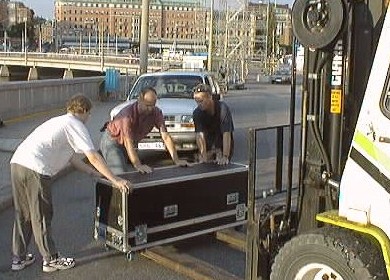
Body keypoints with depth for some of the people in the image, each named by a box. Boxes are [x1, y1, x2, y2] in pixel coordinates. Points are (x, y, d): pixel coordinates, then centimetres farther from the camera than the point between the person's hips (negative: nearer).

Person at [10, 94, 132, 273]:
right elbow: (93, 157, -7)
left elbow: (71, 156, 30)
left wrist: (93, 173, 31)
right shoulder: (76, 125, 1)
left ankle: (19, 258, 29)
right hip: (35, 169, -9)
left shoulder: (59, 121, 28)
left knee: (23, 215, 19)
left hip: (17, 162, 9)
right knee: (41, 216, 4)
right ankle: (51, 260, 17)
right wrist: (115, 181, -5)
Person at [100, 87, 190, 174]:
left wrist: (176, 160, -30)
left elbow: (165, 136, -21)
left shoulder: (156, 113, -19)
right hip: (111, 140, -6)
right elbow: (128, 142, -41)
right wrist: (138, 165, -52)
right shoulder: (128, 113, -35)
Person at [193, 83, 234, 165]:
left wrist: (225, 157, -34)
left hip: (223, 146, -3)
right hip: (208, 148, 3)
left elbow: (226, 134, -28)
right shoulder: (197, 112, -12)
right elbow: (200, 135, -19)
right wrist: (204, 156, -28)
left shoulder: (223, 108, -23)